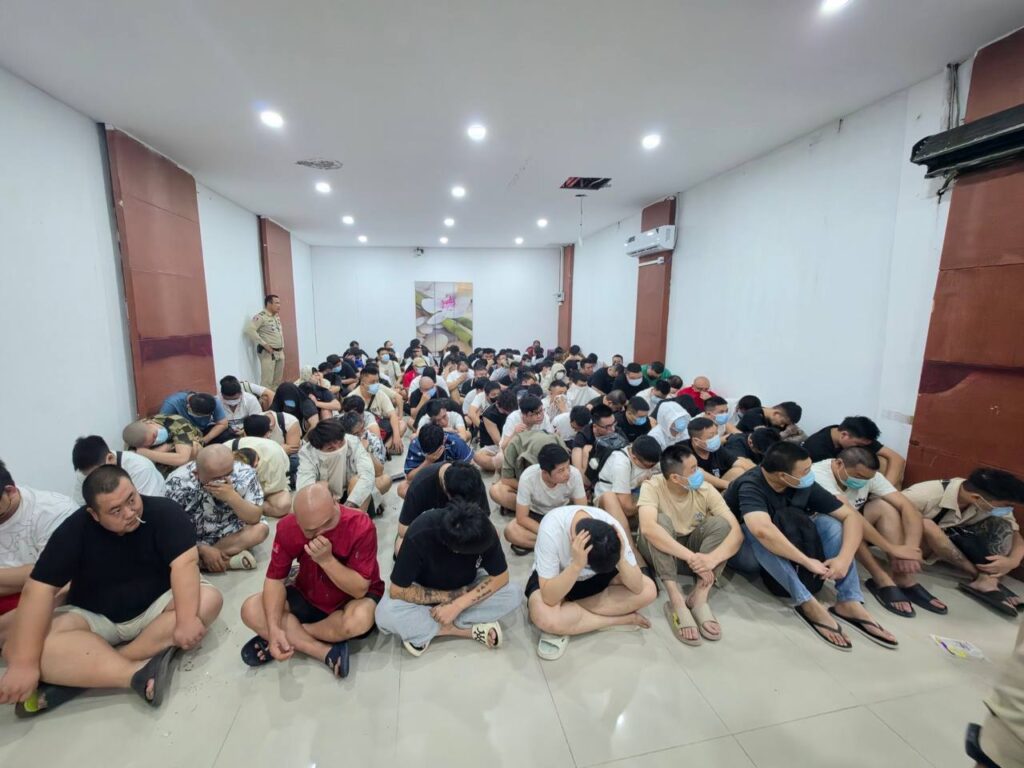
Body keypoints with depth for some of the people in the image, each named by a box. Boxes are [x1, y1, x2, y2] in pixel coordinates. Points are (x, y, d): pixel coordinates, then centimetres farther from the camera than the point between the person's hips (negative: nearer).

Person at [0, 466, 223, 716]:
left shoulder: (164, 512, -21)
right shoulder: (75, 529, -16)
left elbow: (185, 563, -29)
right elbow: (39, 589, -19)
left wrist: (187, 619, -40)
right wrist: (24, 663, -27)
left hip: (156, 607, -1)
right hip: (94, 618, 1)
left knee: (209, 599, -30)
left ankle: (81, 671, -26)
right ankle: (140, 674, -35)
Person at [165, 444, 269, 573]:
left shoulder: (245, 474, -20)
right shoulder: (178, 482, -22)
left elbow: (254, 518, -20)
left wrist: (231, 496, -34)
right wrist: (203, 550, -26)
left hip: (231, 535, 1)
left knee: (261, 529, -26)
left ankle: (200, 561, -18)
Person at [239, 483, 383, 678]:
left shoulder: (361, 526, -30)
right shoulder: (287, 527, -18)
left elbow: (359, 590, -26)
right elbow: (275, 579, -11)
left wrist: (326, 560, -37)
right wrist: (274, 629, -26)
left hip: (352, 599, -4)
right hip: (308, 598, 4)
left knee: (359, 620, -37)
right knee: (251, 610, -17)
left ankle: (292, 637, -10)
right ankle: (328, 653, -20)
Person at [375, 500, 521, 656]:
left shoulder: (483, 530, -29)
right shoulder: (419, 535, -35)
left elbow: (500, 577, -20)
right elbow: (397, 590, -27)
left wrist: (457, 605, -28)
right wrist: (450, 596, -25)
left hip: (466, 589, 2)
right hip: (426, 591, -2)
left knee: (514, 595, -23)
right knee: (386, 614, -31)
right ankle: (470, 629, -16)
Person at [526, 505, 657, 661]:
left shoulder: (612, 527, -27)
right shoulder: (551, 529, -36)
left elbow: (637, 587, -20)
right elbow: (549, 598, -35)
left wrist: (621, 560, -38)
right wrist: (577, 565, -46)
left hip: (595, 577, 4)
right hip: (556, 579, -3)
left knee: (648, 590, -18)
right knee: (545, 617, -36)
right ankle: (622, 619, -14)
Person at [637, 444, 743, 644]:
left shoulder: (706, 490, -15)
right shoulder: (652, 487, -24)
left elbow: (736, 532, -23)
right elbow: (648, 528, -41)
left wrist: (711, 558, -42)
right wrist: (691, 557, -46)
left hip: (694, 552, 3)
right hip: (660, 551, -3)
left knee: (721, 523, -24)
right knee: (661, 520, -34)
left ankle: (699, 598, -27)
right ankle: (677, 601, -34)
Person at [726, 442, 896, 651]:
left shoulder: (804, 485, -12)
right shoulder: (750, 486, -31)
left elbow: (851, 515, -12)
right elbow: (762, 530, -48)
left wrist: (844, 558, -27)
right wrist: (808, 562, -41)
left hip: (783, 554, 6)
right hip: (741, 550, -5)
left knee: (828, 522, -15)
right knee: (760, 536, -39)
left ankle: (849, 603, -19)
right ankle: (808, 604, -32)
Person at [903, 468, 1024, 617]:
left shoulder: (991, 502, -12)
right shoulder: (926, 495, -33)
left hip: (950, 540, 6)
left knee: (1002, 525, -11)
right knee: (925, 525, -37)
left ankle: (989, 581, -22)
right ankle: (982, 577, -21)